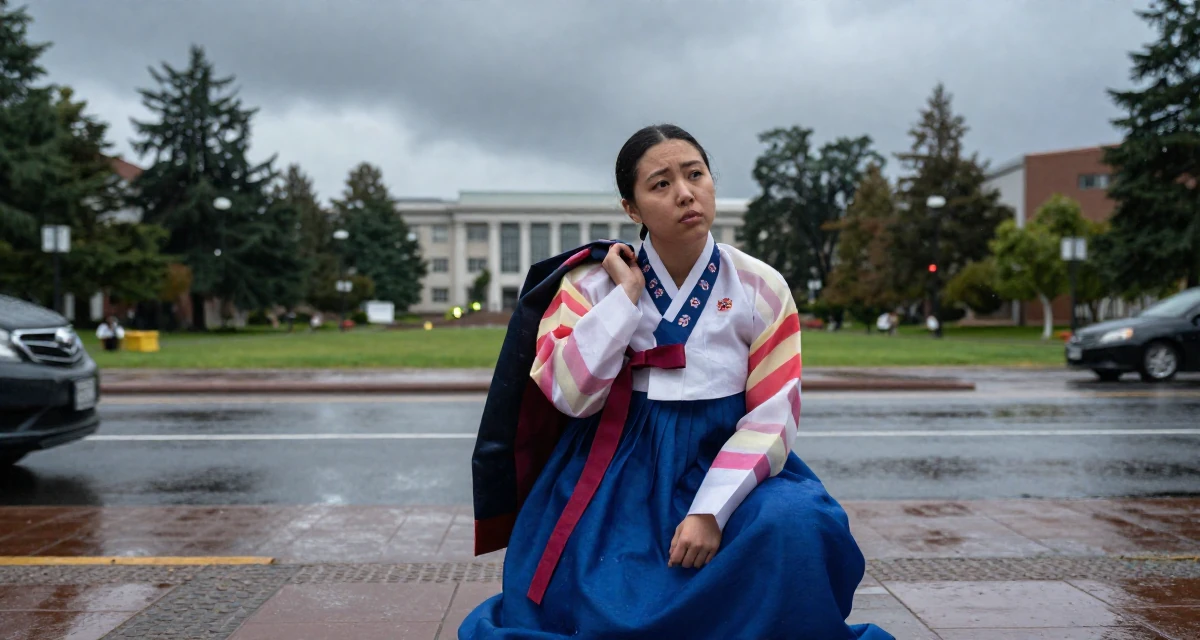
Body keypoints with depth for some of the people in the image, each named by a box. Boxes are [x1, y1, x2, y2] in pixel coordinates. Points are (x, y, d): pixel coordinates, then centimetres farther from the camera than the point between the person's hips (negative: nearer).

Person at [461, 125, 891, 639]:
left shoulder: (761, 288, -5)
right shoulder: (594, 283, -4)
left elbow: (772, 417, -8)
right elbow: (572, 396, -16)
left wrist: (711, 511, -20)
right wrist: (626, 295, -17)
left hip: (723, 467, 1)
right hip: (620, 469, 0)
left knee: (792, 528, -27)